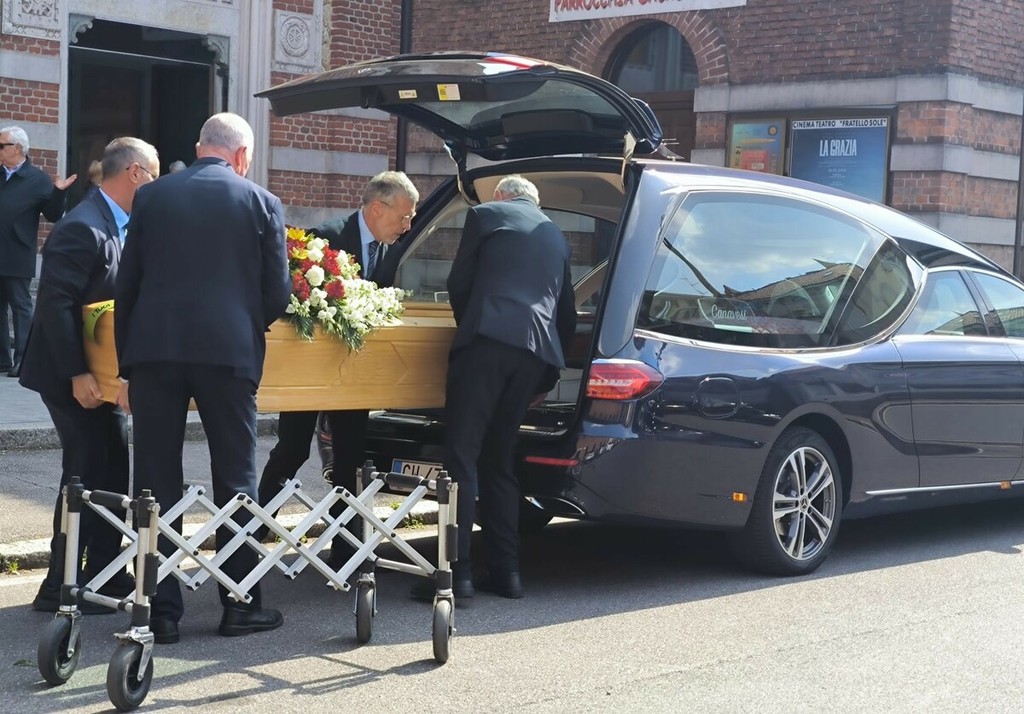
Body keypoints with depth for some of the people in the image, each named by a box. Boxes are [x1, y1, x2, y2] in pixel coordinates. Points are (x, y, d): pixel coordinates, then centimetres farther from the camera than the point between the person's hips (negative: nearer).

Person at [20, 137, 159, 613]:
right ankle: (60, 588, 6)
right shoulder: (83, 228, -20)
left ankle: (104, 576, 23)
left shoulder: (112, 225, 10)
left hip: (96, 372, 10)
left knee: (109, 472, 13)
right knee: (86, 475, -4)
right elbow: (54, 303, -26)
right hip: (72, 377, -10)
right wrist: (76, 374, -27)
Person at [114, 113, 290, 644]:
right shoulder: (261, 202, 3)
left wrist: (127, 364, 13)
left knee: (157, 482, 7)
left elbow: (126, 286, 7)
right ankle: (240, 605, 14)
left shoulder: (153, 196, 8)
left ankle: (161, 609, 9)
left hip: (154, 350, 1)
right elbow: (277, 293, 1)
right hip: (229, 353, -1)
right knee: (235, 480, 9)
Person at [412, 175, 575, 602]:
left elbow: (459, 284, 8)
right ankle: (505, 571, 10)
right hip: (537, 353, 6)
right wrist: (548, 378, 31)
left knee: (462, 457, -7)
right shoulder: (556, 237, 28)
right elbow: (567, 314, 27)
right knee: (498, 461, 14)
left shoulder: (485, 215, 12)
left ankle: (457, 572, -13)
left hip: (487, 341, -6)